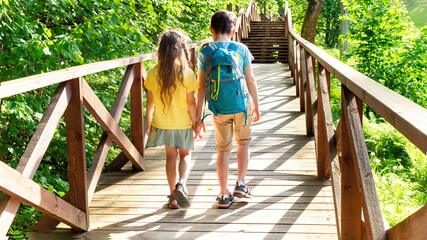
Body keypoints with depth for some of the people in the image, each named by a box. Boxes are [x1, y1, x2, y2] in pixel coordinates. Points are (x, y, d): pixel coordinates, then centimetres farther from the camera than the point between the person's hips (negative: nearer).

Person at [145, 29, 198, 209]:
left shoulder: (153, 73, -7)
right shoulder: (187, 73, -15)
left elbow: (150, 100, -1)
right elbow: (191, 102, -11)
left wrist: (149, 121, 10)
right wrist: (194, 121, 0)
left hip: (162, 123, 2)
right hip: (182, 123, -2)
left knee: (171, 156, 15)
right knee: (185, 154, 16)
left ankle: (173, 196, 16)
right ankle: (181, 184, -9)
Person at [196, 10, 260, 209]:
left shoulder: (205, 53, -2)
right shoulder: (241, 49, -1)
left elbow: (201, 87, -2)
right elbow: (250, 80, 3)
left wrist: (199, 117, 3)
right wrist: (256, 106, 14)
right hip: (241, 105, 0)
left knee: (223, 149, 10)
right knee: (243, 143, 21)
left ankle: (224, 195, 12)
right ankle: (240, 184, 17)